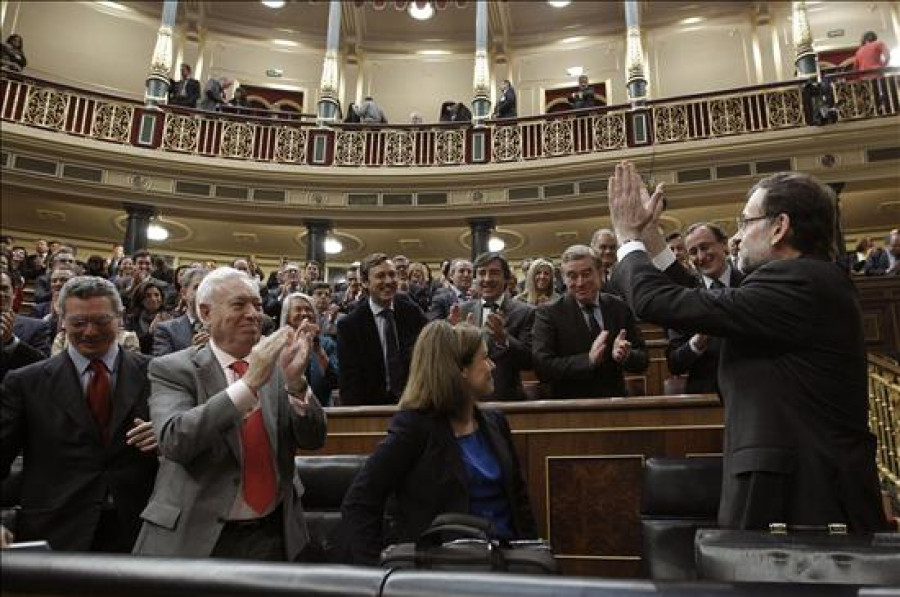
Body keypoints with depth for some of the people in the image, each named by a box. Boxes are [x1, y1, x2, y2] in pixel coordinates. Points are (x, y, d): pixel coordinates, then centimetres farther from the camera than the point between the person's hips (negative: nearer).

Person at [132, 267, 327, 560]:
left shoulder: (276, 364, 0)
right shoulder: (172, 369, -7)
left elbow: (312, 439, -3)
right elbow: (174, 440, -23)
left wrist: (295, 382, -21)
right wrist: (249, 382, -30)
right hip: (195, 537, -3)